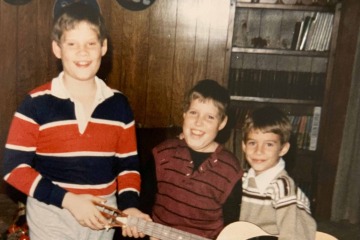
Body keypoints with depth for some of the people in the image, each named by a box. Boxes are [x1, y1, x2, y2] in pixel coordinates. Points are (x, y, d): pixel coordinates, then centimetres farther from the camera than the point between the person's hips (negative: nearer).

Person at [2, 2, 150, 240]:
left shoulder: (119, 104, -2)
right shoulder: (36, 104, -12)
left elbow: (128, 163, 4)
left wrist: (129, 205, -12)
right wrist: (67, 199, -20)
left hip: (102, 217, 3)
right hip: (50, 217, -3)